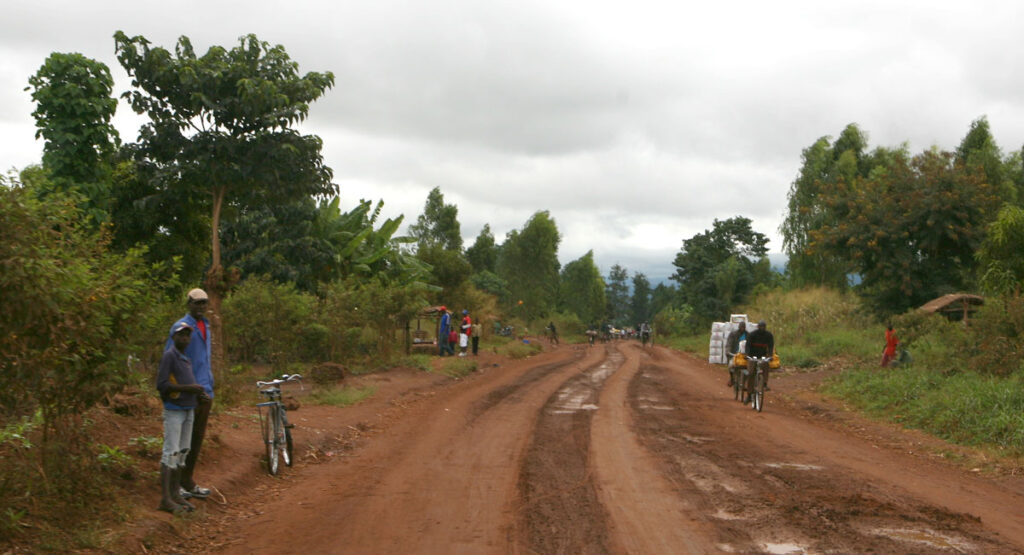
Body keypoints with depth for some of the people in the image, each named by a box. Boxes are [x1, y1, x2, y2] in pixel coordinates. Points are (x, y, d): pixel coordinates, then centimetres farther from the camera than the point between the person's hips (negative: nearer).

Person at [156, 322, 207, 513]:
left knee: (182, 453, 8)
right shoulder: (169, 356, -9)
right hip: (174, 411, -8)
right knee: (171, 452, -10)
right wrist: (187, 388, -20)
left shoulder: (186, 359, 17)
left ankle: (176, 494, 13)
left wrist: (198, 393, 5)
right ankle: (165, 499, -10)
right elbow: (161, 384, -18)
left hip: (188, 411, 8)